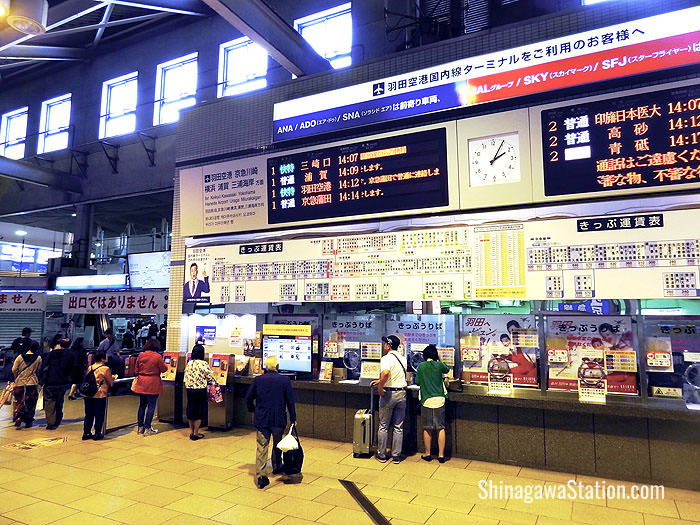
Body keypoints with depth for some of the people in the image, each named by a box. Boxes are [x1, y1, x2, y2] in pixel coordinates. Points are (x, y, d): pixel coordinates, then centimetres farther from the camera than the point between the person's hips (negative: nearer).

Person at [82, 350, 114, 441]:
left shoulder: (89, 368, 6)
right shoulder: (105, 369, -10)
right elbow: (111, 383, -3)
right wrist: (112, 377, 18)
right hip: (100, 395, -5)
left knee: (88, 415, 16)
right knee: (99, 415, 6)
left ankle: (86, 433, 21)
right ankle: (97, 434, 11)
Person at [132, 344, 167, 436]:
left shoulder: (141, 355, 2)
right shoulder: (157, 356, -13)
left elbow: (136, 370, 10)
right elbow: (163, 369, -6)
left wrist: (137, 376, 24)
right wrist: (164, 365, 15)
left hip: (141, 384, 6)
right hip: (153, 384, -5)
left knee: (142, 405, 15)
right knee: (151, 406, 2)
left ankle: (140, 427, 22)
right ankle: (147, 429, 4)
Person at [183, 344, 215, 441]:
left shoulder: (189, 364, 1)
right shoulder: (204, 364, -13)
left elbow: (186, 378, 7)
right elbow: (210, 378, -9)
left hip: (189, 389, 5)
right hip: (200, 390, -5)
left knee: (191, 410, 15)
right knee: (199, 412, 5)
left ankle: (191, 431, 24)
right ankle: (195, 433, 9)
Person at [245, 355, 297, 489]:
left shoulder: (258, 380, -4)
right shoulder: (285, 380, -9)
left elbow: (248, 398, 4)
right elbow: (290, 401, -5)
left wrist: (253, 410, 21)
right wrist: (293, 418, 5)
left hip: (261, 419, 0)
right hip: (279, 419, 0)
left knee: (261, 447, 3)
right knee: (277, 444, 21)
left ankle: (260, 476, -3)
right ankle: (276, 467, 39)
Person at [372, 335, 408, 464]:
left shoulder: (386, 358, -13)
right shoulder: (403, 359, 8)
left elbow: (385, 373, -34)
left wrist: (380, 387, -22)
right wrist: (380, 381, 25)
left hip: (389, 394, -5)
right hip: (401, 394, 5)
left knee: (383, 426, 9)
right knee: (398, 427, 12)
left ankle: (381, 455, 17)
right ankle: (396, 455, 17)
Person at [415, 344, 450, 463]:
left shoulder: (421, 366, -1)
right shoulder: (439, 365, -1)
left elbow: (417, 382, 6)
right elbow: (447, 370, 21)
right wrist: (439, 360, 29)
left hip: (426, 400, 0)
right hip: (439, 399, 0)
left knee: (427, 428, 9)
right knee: (440, 428, 7)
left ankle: (428, 454, 18)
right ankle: (441, 455, 10)